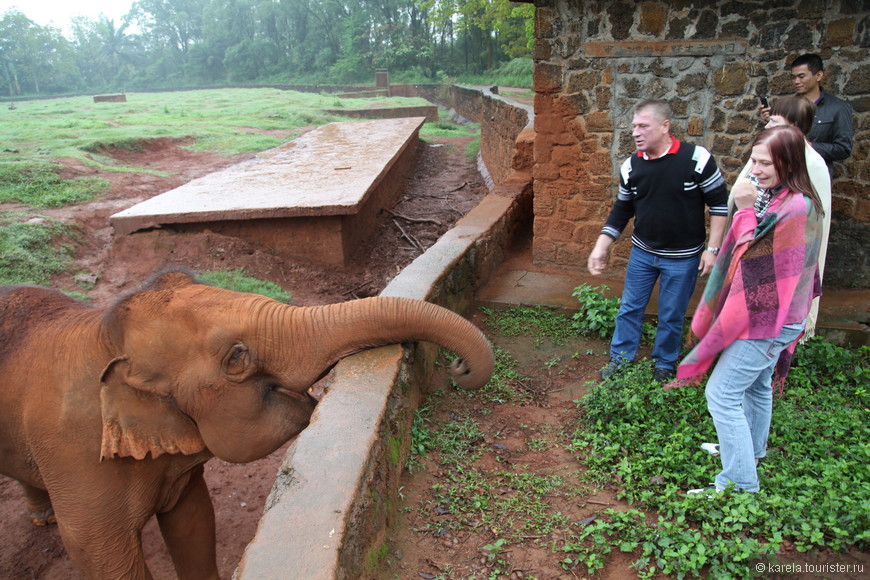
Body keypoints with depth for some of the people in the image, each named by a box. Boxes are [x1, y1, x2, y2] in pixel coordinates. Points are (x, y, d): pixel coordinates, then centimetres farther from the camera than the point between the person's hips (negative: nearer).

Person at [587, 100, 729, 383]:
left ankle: (665, 365, 31)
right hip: (642, 253, 3)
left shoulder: (696, 158, -15)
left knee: (671, 316, 10)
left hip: (683, 257, -3)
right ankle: (620, 359, 30)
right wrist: (600, 248, 3)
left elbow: (720, 202, -8)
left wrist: (712, 248, -10)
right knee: (630, 307, 12)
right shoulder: (631, 166, -4)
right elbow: (621, 211, 7)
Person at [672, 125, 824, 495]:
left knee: (721, 393, -8)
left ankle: (741, 483, 2)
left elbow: (756, 257, -23)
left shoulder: (797, 207, -24)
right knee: (756, 384, 26)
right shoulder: (776, 198, 6)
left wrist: (746, 209, -21)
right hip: (764, 314, 10)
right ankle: (751, 449, 47)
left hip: (766, 318, -10)